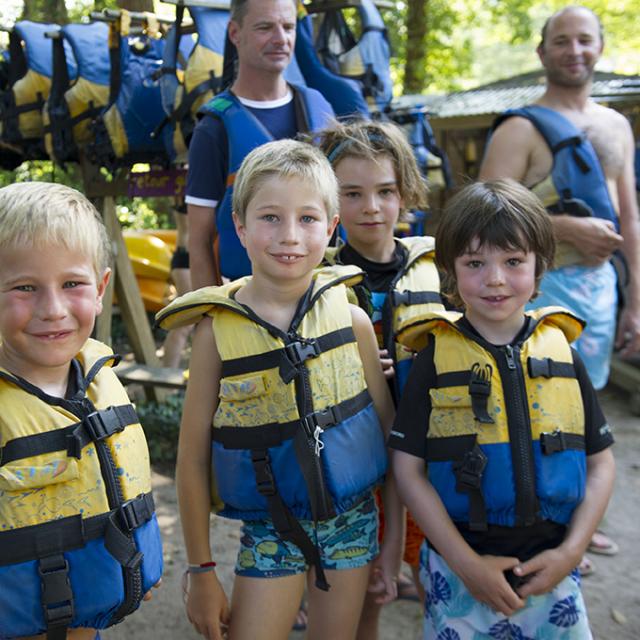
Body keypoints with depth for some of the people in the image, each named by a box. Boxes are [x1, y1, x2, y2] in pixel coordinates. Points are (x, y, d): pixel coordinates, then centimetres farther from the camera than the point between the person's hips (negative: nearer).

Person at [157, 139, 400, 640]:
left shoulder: (352, 319, -8)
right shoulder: (218, 330, -12)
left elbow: (390, 429, 1)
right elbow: (192, 459, -6)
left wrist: (394, 541, 2)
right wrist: (201, 570, -2)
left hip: (353, 519, 2)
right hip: (270, 530, -1)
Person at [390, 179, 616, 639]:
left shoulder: (563, 356, -1)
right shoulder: (436, 360, -8)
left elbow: (600, 463, 5)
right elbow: (408, 468, -7)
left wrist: (571, 551, -6)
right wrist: (466, 562, -11)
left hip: (550, 568, 2)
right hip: (458, 569, -2)